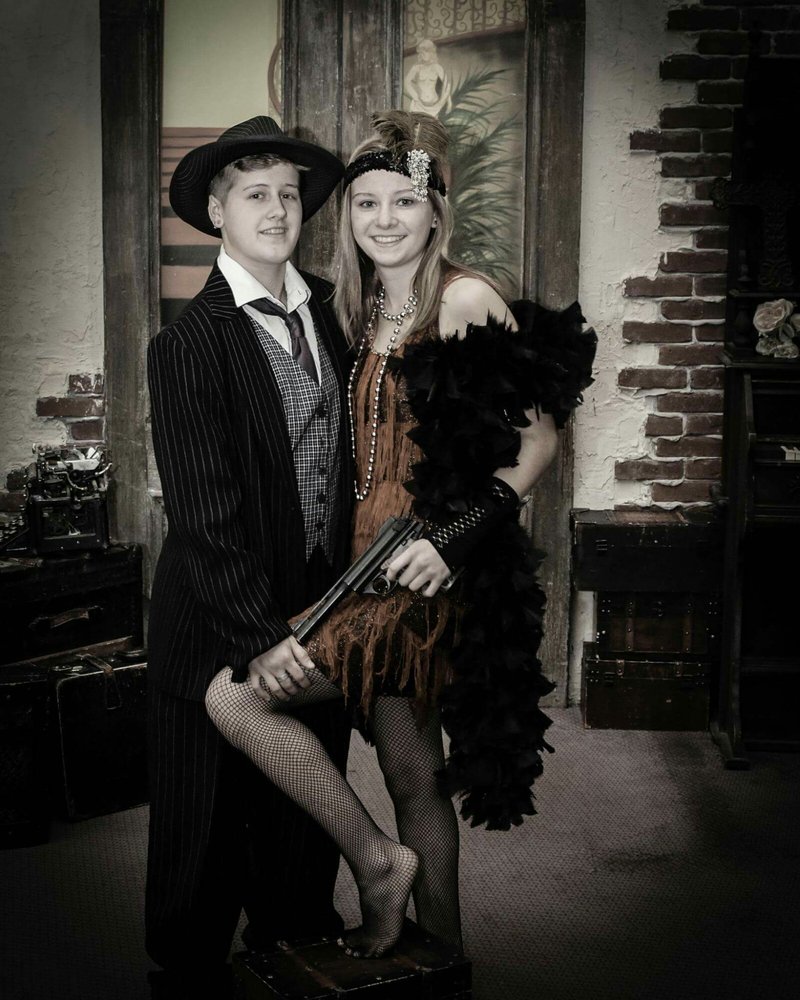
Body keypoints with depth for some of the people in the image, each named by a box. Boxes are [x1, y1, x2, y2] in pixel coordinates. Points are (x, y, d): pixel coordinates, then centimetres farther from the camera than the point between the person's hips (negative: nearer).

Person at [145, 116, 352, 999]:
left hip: (319, 612, 6)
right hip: (224, 628, -5)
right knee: (210, 832, 9)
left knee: (305, 824, 19)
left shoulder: (334, 309, 5)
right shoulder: (188, 345, -13)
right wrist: (256, 636, -21)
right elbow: (205, 515, -18)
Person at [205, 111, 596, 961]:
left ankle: (377, 861, 1)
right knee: (413, 776, 12)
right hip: (372, 568, 7)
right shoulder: (363, 312, 14)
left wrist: (456, 535, -20)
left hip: (427, 573, -7)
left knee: (235, 696, -13)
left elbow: (540, 438, -12)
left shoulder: (464, 299, -8)